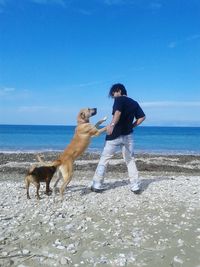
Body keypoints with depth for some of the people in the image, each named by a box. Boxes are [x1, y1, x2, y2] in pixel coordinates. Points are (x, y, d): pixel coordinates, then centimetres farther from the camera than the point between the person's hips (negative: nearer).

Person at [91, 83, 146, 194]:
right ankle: (136, 186, 9)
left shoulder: (119, 99, -5)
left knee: (104, 159, 4)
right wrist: (131, 126, 13)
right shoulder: (134, 103, 14)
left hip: (115, 135, -5)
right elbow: (142, 117, 10)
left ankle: (97, 185, 5)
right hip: (128, 136, 5)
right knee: (130, 160, 13)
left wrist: (112, 125, -41)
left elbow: (118, 112, -25)